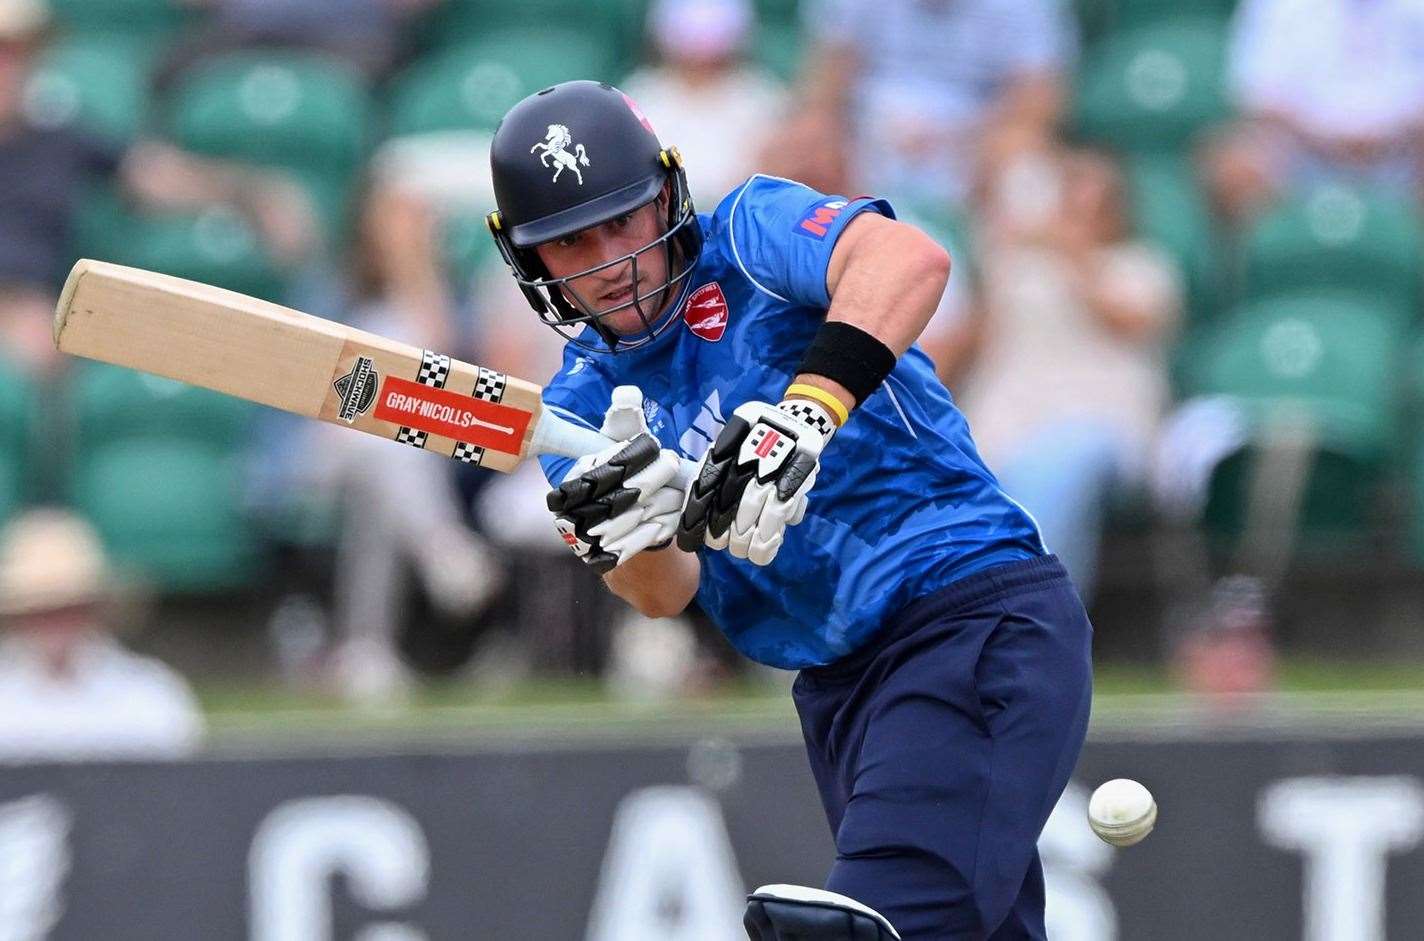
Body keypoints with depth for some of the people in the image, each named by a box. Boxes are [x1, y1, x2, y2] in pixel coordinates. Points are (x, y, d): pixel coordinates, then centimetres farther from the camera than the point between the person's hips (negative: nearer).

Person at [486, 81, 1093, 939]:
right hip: (839, 693, 7)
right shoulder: (580, 407, 12)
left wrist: (807, 412, -38)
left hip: (982, 615, -7)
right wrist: (643, 525, -27)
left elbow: (910, 260, -25)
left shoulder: (751, 234, -3)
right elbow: (665, 594, -3)